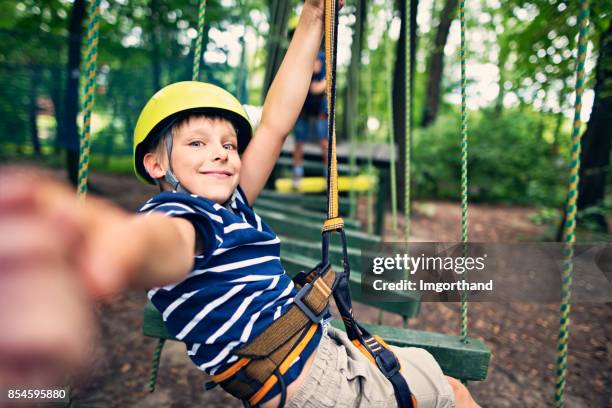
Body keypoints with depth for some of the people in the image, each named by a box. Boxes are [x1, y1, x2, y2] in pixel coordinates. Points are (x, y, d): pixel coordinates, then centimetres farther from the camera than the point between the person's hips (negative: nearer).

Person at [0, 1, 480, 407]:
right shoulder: (180, 212, -18)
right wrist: (120, 244, -71)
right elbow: (170, 239, -45)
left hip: (336, 355, 8)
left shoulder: (231, 207, 7)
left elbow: (276, 123, 5)